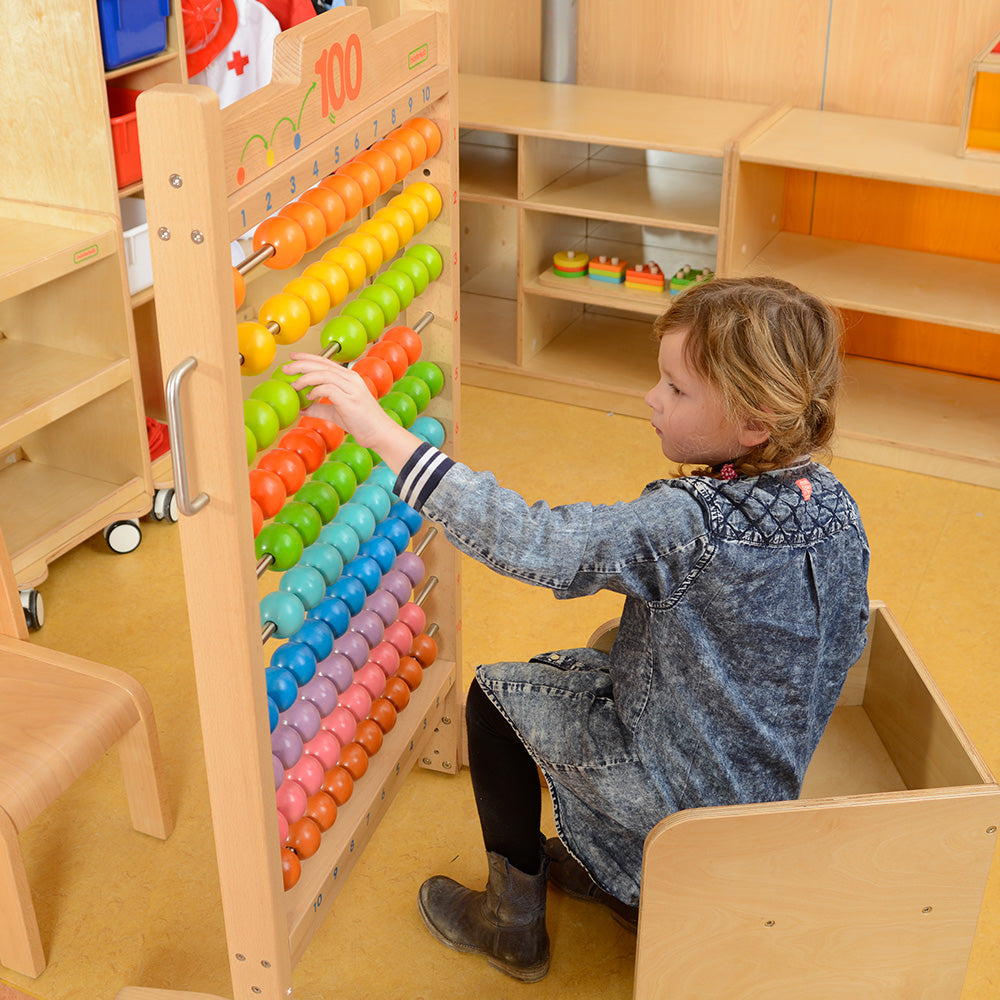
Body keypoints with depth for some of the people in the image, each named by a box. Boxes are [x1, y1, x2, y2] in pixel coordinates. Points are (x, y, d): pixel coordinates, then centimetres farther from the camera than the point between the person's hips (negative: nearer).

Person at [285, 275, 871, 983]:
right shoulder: (836, 506, -10)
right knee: (578, 666, 26)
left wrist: (381, 430, -40)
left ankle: (515, 923, 24)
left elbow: (530, 543, -39)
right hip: (776, 773, 8)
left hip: (678, 791, -8)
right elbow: (844, 648, 4)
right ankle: (618, 874, 39)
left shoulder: (690, 526, -35)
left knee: (496, 694, 10)